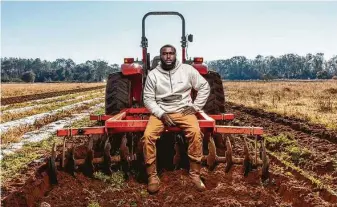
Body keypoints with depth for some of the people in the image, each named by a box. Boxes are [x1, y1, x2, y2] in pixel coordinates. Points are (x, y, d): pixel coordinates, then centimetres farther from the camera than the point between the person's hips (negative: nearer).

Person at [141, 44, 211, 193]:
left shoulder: (187, 70, -1)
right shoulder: (153, 74, 0)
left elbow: (204, 87, 7)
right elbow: (148, 99, 0)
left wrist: (195, 107, -1)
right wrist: (161, 114, -14)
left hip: (184, 111, 0)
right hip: (160, 112, 1)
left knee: (196, 133, -30)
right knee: (147, 136, -26)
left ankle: (195, 173, -15)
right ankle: (152, 175, -11)